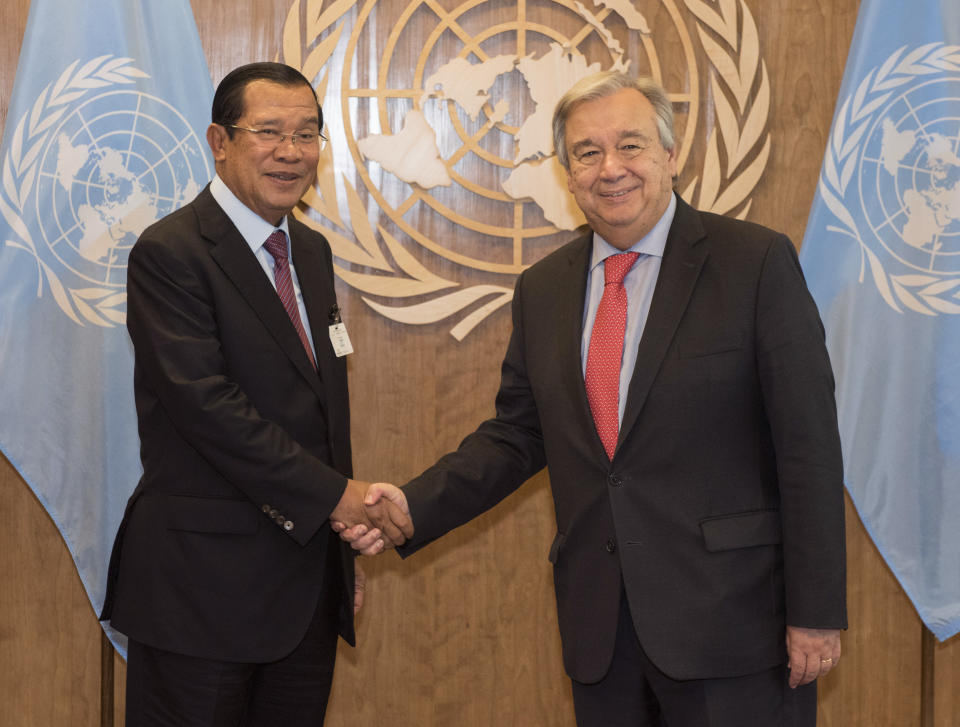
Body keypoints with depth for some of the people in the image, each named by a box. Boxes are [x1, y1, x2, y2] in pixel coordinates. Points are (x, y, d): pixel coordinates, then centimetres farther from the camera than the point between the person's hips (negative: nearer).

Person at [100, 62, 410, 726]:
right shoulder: (168, 254, -12)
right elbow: (206, 403, -21)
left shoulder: (312, 251, 14)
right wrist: (335, 495, -18)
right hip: (205, 581, -7)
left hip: (310, 567, 7)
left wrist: (344, 540, 12)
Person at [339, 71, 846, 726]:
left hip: (730, 614, -4)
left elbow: (807, 444, -8)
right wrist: (415, 505, -2)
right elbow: (516, 436, 14)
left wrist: (816, 611, -11)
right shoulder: (542, 289, 10)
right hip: (599, 623, 5)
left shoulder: (756, 262, -7)